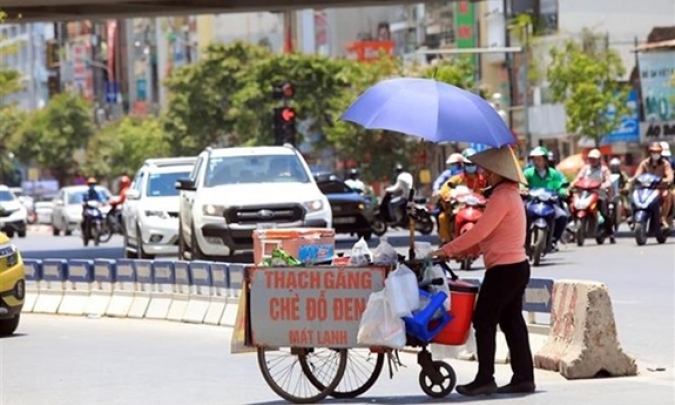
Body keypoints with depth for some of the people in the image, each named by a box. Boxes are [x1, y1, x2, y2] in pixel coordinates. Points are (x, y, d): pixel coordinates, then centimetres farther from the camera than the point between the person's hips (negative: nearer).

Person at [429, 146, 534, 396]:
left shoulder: (502, 197, -16)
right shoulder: (511, 194, 16)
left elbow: (480, 232, -22)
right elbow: (487, 234, 19)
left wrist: (447, 250, -16)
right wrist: (458, 251, 13)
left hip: (504, 269, -10)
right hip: (517, 266, 10)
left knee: (484, 321, -5)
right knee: (511, 321, 11)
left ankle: (485, 379, -4)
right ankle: (524, 377, 11)